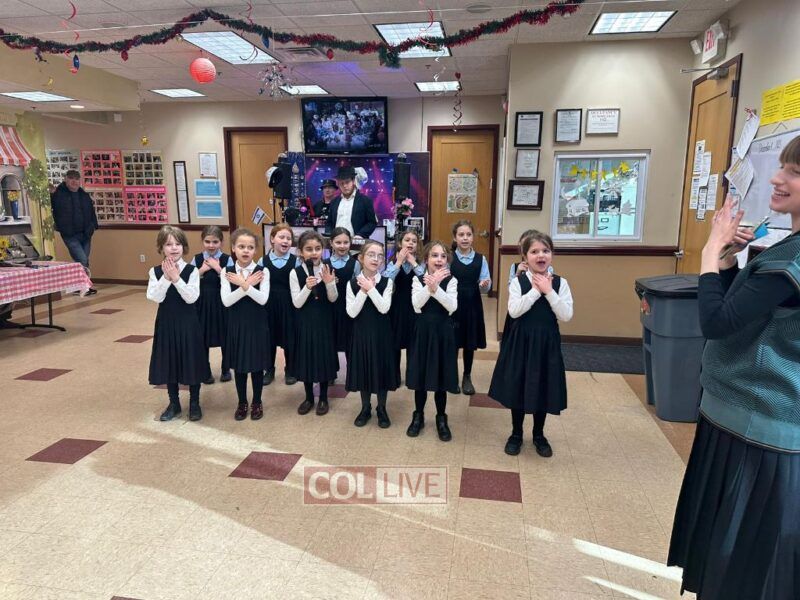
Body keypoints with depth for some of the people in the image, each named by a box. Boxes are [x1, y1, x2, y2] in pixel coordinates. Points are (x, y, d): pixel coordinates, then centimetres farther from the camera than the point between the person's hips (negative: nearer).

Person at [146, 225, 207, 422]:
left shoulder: (191, 270, -8)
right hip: (166, 321, 2)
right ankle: (174, 403, 27)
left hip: (187, 321, -2)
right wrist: (166, 277, -22)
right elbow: (155, 297, -13)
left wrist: (176, 278, -23)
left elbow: (192, 298, -18)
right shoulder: (155, 272, -2)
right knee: (168, 361, 10)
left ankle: (194, 403, 22)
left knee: (191, 360, 5)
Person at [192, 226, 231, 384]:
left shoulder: (226, 259, -6)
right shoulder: (197, 259, 0)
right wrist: (202, 270, -14)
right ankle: (206, 371, 26)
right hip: (202, 303, 2)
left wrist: (218, 268, -20)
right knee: (202, 337, 9)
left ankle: (225, 369, 29)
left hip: (222, 303, -1)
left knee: (224, 336, 10)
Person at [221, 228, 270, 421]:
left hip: (257, 323, -1)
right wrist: (247, 285, -21)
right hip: (236, 324, 1)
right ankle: (242, 403, 28)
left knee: (257, 365, 8)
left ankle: (257, 403, 25)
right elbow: (226, 301, -15)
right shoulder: (227, 272, -4)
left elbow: (263, 299, -18)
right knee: (239, 365, 12)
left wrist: (244, 285, -24)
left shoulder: (262, 272, -8)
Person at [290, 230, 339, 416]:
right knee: (307, 357, 9)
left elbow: (333, 299, -3)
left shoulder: (328, 269, -6)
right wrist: (307, 287, -28)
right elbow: (297, 303, -12)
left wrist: (329, 283, -21)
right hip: (306, 321, -1)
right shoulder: (295, 273, -11)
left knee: (324, 356, 9)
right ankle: (309, 397, 28)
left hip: (324, 320, 1)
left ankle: (323, 398, 25)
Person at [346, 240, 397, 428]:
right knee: (363, 369, 10)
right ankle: (365, 408, 28)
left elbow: (384, 308, -17)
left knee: (382, 368, 7)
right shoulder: (352, 283, -4)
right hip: (361, 332, 1)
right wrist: (363, 291, -20)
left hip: (381, 332, 0)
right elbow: (352, 312, -12)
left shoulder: (386, 282, -5)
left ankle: (381, 409, 25)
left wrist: (371, 288, -22)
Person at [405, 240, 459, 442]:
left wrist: (435, 287, -28)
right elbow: (416, 305, -17)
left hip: (443, 331, 0)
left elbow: (452, 307, -17)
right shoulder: (418, 280, -2)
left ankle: (441, 419, 23)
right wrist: (430, 285, -26)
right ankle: (418, 416, 26)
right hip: (423, 330, 1)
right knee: (420, 375, 10)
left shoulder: (451, 281, -3)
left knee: (441, 376, 8)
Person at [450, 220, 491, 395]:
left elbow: (485, 287, 0)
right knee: (452, 343, 7)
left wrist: (484, 285, -22)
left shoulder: (480, 259, 1)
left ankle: (467, 377, 29)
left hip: (472, 306, 2)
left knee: (470, 344, 12)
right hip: (452, 305, -2)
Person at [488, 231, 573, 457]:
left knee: (543, 388, 12)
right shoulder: (518, 281, -7)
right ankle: (516, 434, 29)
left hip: (547, 342, 1)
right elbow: (514, 311, -19)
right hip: (521, 340, -1)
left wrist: (548, 291, -18)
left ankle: (539, 435, 33)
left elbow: (566, 315, -12)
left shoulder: (560, 283, -3)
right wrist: (536, 290, -19)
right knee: (518, 386, 9)